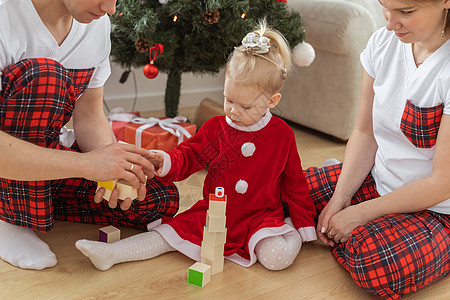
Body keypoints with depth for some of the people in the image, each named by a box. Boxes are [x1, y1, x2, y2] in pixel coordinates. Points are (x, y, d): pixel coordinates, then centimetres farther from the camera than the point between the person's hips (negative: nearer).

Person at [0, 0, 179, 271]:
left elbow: (89, 115, 0)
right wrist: (86, 163, -39)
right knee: (45, 76, -33)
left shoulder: (98, 24, -3)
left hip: (46, 162, 6)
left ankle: (37, 203, 2)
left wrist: (115, 165, -20)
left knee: (163, 198, -6)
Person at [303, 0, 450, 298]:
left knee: (372, 262, -34)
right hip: (378, 181, 6)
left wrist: (360, 213, -18)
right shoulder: (383, 42, -4)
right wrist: (340, 198, -8)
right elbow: (365, 133, 3)